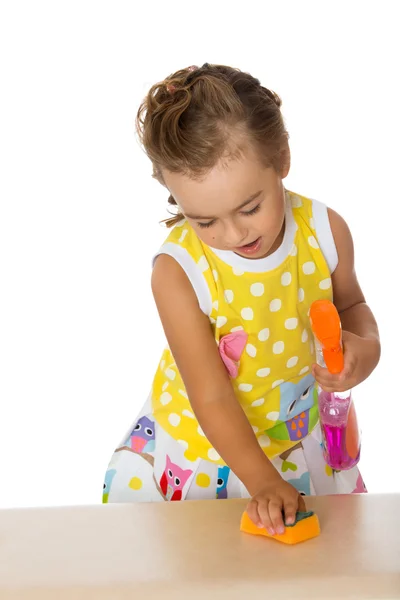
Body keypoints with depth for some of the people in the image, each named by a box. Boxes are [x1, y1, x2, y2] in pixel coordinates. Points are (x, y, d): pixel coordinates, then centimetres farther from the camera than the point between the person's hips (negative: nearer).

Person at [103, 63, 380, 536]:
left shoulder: (325, 231, -19)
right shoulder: (178, 273, -30)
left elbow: (350, 306, 3)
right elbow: (211, 398, -25)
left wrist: (365, 346, -20)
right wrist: (261, 480, -33)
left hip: (295, 426, 3)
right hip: (202, 437, -2)